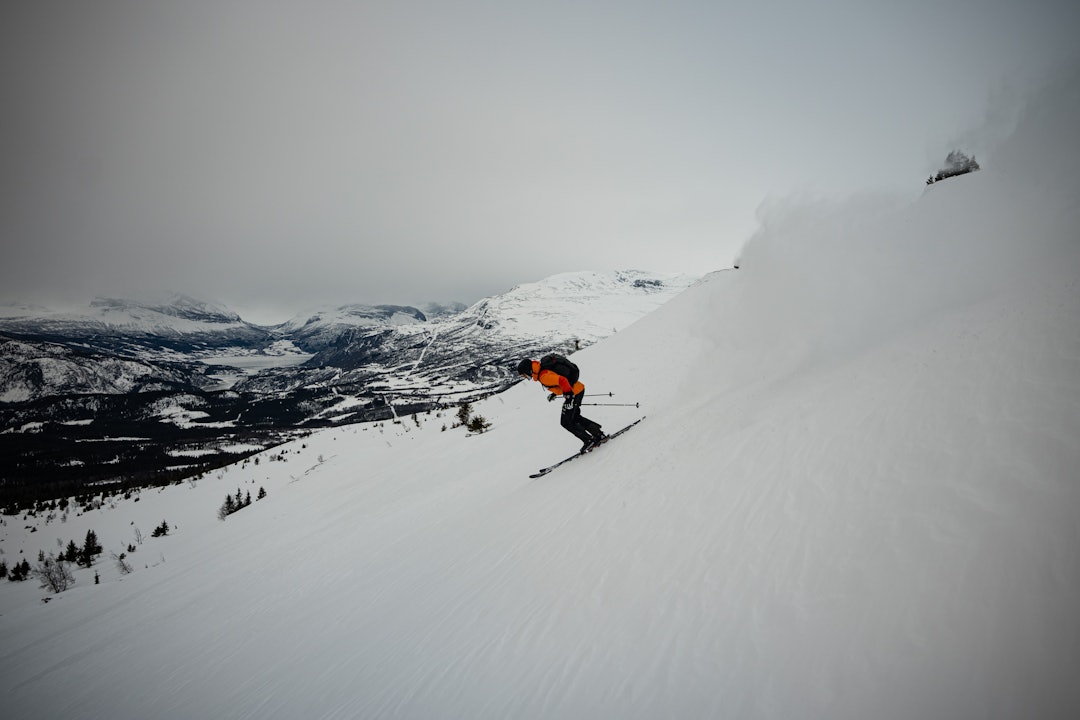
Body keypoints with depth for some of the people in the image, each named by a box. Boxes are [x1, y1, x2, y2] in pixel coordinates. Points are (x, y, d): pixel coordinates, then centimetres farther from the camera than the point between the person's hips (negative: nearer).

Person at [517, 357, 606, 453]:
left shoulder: (543, 376, -22)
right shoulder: (543, 368, 9)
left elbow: (562, 380, -32)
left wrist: (568, 396, -30)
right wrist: (554, 393, 23)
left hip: (574, 393, -10)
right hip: (578, 389, 10)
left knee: (566, 422, 1)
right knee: (574, 418, 22)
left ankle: (589, 441, 8)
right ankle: (599, 435, 23)